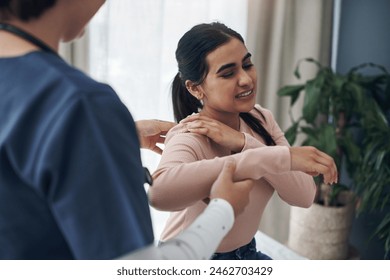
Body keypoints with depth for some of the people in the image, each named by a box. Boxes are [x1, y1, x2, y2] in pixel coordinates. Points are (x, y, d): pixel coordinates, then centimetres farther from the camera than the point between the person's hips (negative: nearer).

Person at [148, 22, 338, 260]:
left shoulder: (260, 120, -8)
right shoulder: (189, 139, -26)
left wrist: (244, 143, -29)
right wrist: (280, 157, -47)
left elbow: (304, 195, -17)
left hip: (245, 251, 6)